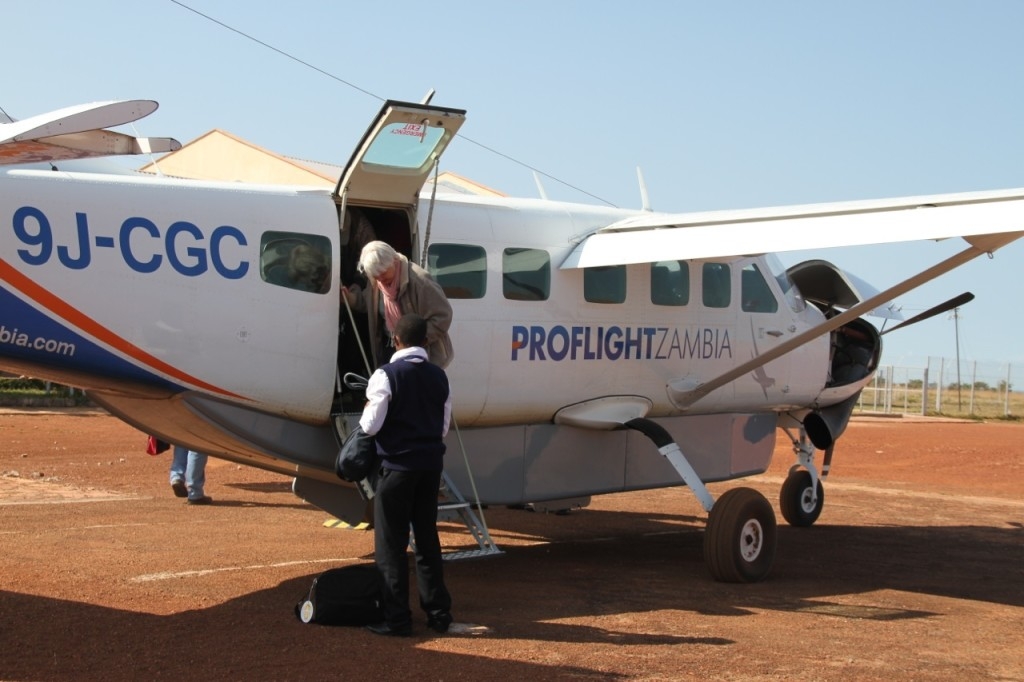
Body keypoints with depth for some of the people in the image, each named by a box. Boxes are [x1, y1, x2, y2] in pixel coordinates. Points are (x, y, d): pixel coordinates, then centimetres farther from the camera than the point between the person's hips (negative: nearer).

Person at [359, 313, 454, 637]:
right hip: (431, 465, 6)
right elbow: (444, 426, 10)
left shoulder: (387, 375, -12)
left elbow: (371, 425, -13)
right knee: (427, 538, 15)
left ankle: (396, 619, 3)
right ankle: (438, 613, 18)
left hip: (397, 466, -5)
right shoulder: (439, 376, 5)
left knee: (391, 543, 2)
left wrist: (366, 412, 7)